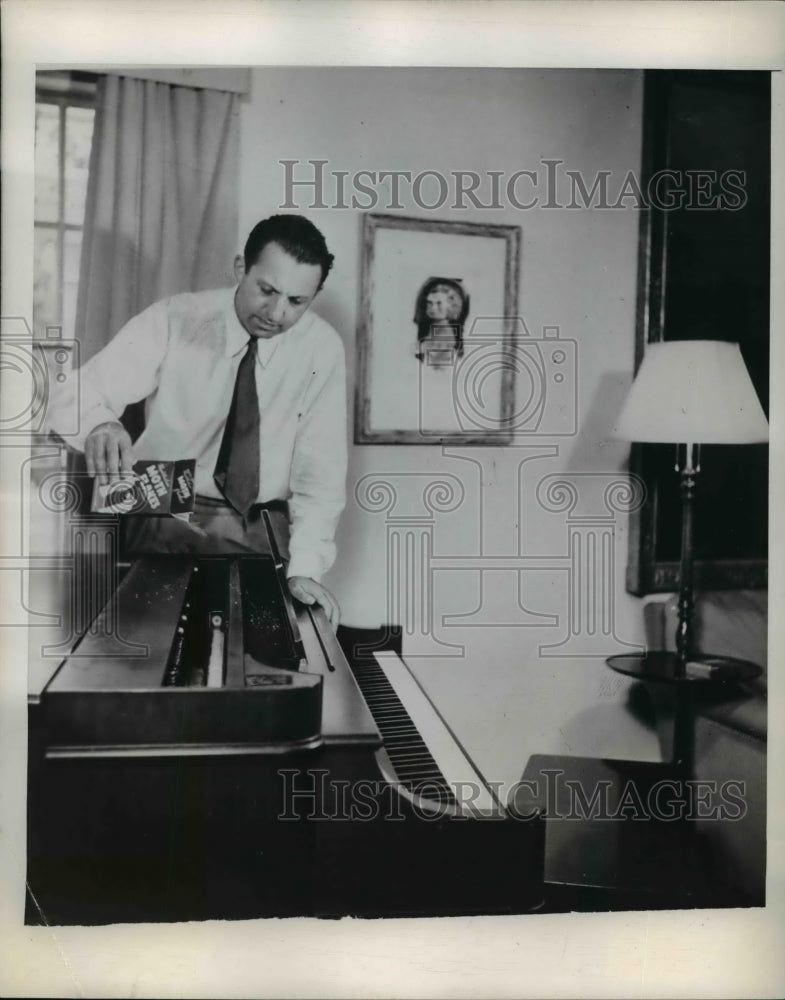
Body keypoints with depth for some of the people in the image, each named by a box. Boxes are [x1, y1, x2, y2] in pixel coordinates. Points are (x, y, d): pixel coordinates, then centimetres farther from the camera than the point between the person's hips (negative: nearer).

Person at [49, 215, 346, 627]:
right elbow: (75, 396, -16)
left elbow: (320, 470, -7)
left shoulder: (323, 348, -7)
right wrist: (98, 424, -40)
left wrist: (305, 567, -20)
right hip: (166, 516, -1)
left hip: (258, 529, 1)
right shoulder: (173, 319, -10)